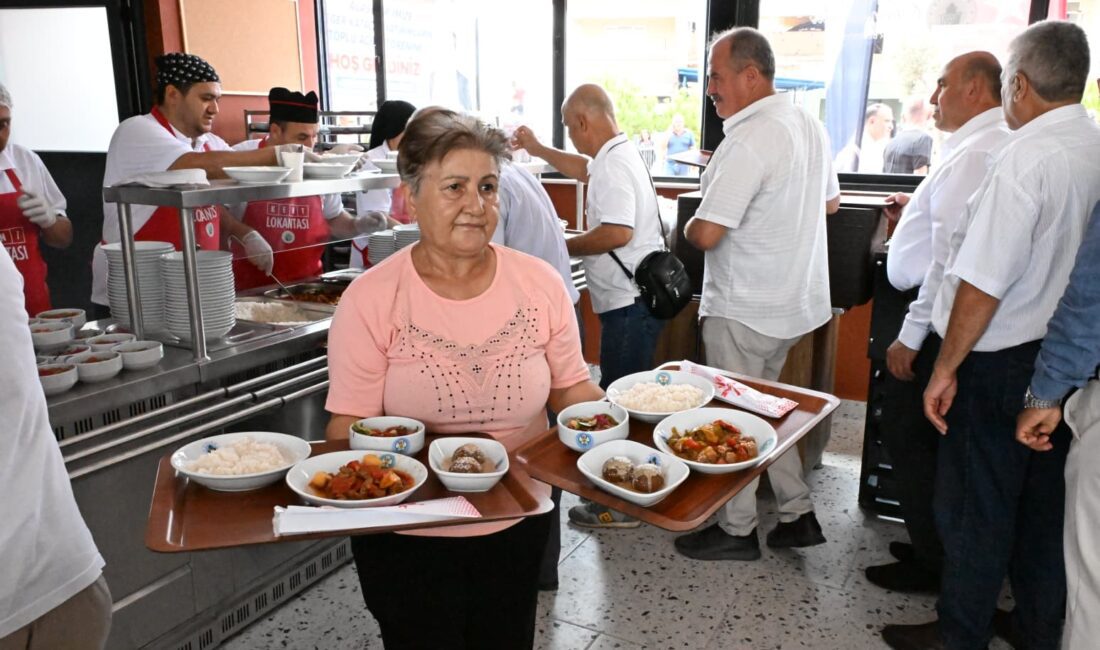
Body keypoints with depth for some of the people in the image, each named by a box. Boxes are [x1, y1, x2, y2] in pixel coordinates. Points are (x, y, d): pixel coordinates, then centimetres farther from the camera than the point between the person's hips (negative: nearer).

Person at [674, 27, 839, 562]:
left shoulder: (748, 141, -23)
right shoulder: (809, 126, 7)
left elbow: (706, 234, -26)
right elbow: (830, 202, 20)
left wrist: (688, 226, -5)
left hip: (744, 310, -9)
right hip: (794, 299, 9)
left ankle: (737, 529, 22)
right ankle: (797, 513, 28)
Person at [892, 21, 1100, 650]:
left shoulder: (1028, 159, -21)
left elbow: (983, 283, -23)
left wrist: (946, 368, -15)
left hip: (1001, 361, -7)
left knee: (976, 504, 8)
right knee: (1044, 502, 20)